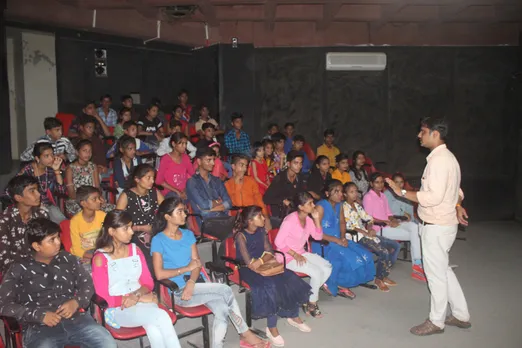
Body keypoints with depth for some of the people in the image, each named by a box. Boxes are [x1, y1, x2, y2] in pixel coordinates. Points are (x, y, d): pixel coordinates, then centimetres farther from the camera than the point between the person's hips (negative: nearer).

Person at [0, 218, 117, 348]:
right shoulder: (19, 270, 8)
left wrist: (76, 302, -5)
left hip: (76, 319, 3)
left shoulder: (67, 259, 17)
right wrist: (40, 315, -11)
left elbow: (87, 283, 17)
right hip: (39, 327, -3)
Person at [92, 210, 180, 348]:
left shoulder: (135, 250, 10)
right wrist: (141, 297, -14)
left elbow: (148, 282, 10)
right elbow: (103, 298, -9)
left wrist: (137, 295, -14)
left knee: (154, 330, -31)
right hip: (117, 309, -4)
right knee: (162, 316, -30)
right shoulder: (100, 258, -6)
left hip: (142, 302, 4)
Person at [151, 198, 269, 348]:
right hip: (179, 291, -5)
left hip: (198, 286, 5)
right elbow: (160, 274, -12)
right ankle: (245, 333, -7)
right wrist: (187, 268, -8)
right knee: (225, 290, -22)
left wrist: (191, 282, -15)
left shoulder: (188, 234, 12)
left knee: (222, 310, -24)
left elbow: (197, 263, 4)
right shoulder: (158, 240, -5)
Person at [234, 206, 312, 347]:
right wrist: (267, 260, -14)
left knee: (290, 279, -10)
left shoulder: (261, 231, 5)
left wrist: (260, 261, -19)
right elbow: (250, 264, -22)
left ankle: (293, 316, 11)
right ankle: (271, 328, -15)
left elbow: (269, 252, 0)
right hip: (247, 270, -7)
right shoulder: (241, 236, -17)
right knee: (270, 286, -30)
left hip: (264, 266, 7)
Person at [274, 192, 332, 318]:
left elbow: (318, 237, 5)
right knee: (316, 272, -21)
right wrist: (294, 255, -20)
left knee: (327, 268, -7)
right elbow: (278, 242, -20)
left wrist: (317, 219, -7)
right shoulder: (290, 220, -22)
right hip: (287, 256, -8)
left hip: (301, 253, 8)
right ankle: (312, 304, 2)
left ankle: (307, 297, 5)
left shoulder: (308, 219, 2)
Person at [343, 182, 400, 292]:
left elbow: (368, 219, 17)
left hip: (366, 233, 9)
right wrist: (366, 233, -19)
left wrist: (370, 229, -4)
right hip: (357, 237, -9)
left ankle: (384, 275, 8)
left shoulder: (357, 205, 18)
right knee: (384, 252, -26)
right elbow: (349, 226, -17)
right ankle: (378, 279, -5)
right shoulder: (344, 207, -7)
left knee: (396, 246, 2)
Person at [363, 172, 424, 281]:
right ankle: (416, 265, -4)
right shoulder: (368, 197, -8)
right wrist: (387, 222, -17)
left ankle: (417, 264, -16)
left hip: (389, 224, 7)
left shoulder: (383, 196, 18)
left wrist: (393, 220, -5)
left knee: (414, 226, -16)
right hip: (379, 228, -7)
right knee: (413, 235, -17)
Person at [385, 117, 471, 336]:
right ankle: (461, 316, 31)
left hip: (436, 226, -10)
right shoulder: (447, 157, 13)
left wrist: (402, 192, -23)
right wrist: (457, 207, 23)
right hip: (443, 223, 10)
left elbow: (433, 197, -28)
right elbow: (455, 189, 24)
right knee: (443, 270, 20)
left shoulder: (438, 160, -21)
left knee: (436, 273, 3)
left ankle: (436, 321, 19)